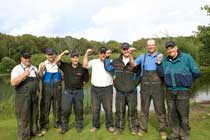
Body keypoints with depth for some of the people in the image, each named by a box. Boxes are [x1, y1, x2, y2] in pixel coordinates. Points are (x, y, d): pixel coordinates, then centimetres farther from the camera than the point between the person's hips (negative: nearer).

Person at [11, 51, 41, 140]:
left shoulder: (34, 68, 11)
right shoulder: (17, 69, -8)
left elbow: (38, 79, 19)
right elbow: (13, 83, -17)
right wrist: (23, 75, -27)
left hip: (34, 96, 6)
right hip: (23, 97, -6)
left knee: (34, 114, 16)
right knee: (23, 116, 3)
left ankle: (33, 131, 33)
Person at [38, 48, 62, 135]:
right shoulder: (43, 64, 0)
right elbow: (40, 77, -8)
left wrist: (60, 83, 0)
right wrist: (41, 70, -26)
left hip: (57, 88, 1)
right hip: (46, 88, -1)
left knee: (57, 106, 10)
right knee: (45, 107, 4)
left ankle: (57, 124, 27)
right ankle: (44, 126, 18)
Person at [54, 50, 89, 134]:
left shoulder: (82, 68, -4)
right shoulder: (66, 66, -2)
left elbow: (85, 80, 7)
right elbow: (57, 61, -13)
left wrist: (78, 84, 4)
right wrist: (63, 53, -11)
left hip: (79, 92, 0)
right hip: (67, 91, 0)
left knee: (79, 110, 13)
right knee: (65, 110, 2)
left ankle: (79, 126, 32)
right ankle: (64, 127, 22)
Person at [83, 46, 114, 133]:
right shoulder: (94, 62, 7)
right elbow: (85, 65, -1)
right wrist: (86, 54, -1)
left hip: (107, 89, -1)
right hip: (95, 89, 1)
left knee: (108, 108, 7)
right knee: (95, 109, 10)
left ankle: (109, 125, 23)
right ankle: (95, 125, 26)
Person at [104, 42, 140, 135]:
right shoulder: (116, 61, 4)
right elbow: (108, 68, 9)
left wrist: (135, 83, -3)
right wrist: (107, 57, 5)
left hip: (132, 91, -1)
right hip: (120, 91, 2)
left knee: (132, 110, 9)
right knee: (119, 110, 9)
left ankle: (133, 127, 26)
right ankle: (119, 127, 24)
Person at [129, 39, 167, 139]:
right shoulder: (143, 57, 7)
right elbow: (133, 64, 3)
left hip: (157, 86, -1)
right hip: (145, 86, 1)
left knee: (160, 109, 5)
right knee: (144, 109, 10)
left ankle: (162, 130, 19)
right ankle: (143, 128, 23)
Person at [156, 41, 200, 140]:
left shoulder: (186, 57, -7)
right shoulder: (165, 60, 4)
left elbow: (196, 72, -4)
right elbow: (162, 74, -1)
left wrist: (186, 80, 6)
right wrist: (159, 63, -9)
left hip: (183, 91, -4)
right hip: (170, 91, 4)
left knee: (183, 114, 2)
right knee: (172, 114, 13)